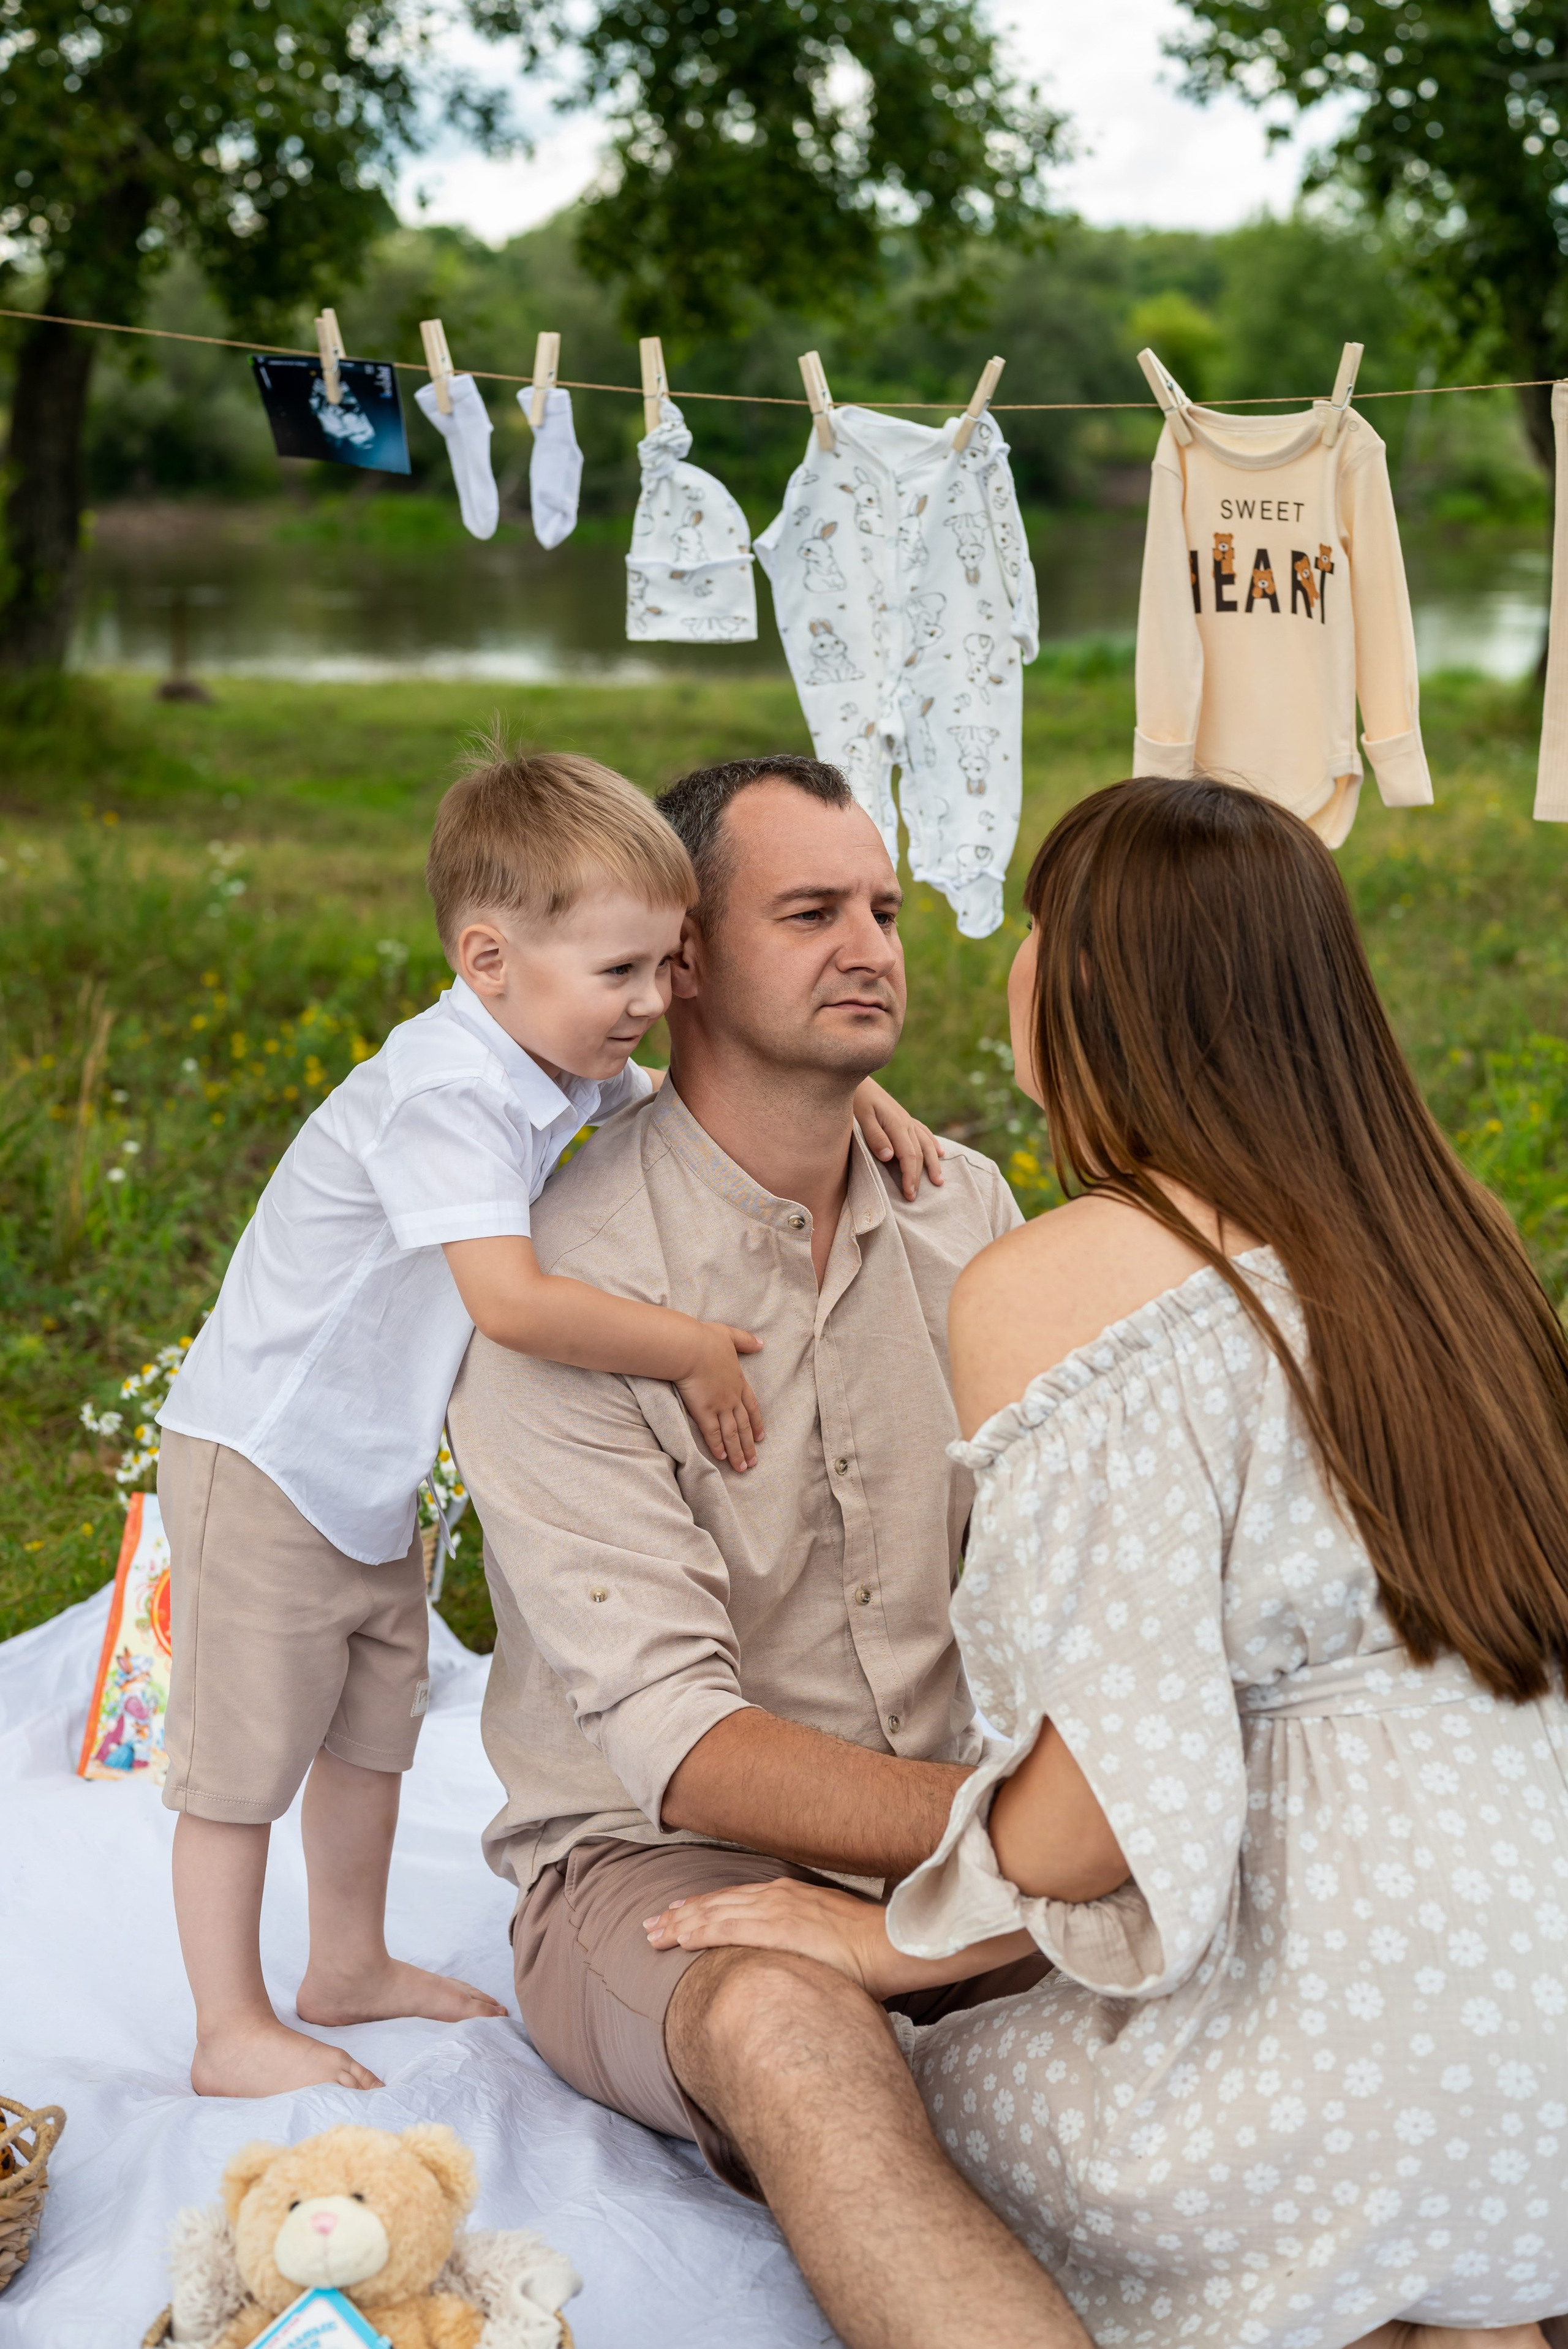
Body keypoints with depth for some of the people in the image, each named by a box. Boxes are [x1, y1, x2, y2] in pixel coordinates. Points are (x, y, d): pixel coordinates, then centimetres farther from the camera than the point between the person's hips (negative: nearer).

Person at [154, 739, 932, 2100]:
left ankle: (350, 1970, 38)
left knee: (373, 1731, 21)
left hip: (377, 1475, 10)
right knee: (242, 1758, 2)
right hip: (266, 1465, -10)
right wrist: (694, 1351, -32)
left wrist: (850, 1094, -3)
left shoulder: (568, 1065, -3)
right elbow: (509, 1296, -43)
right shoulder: (449, 1092, -31)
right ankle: (232, 2032, 14)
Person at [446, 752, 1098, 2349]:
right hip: (654, 1864, -5)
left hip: (937, 1835, 6)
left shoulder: (963, 1210, 6)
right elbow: (678, 1748, -22)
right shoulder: (564, 1286, -15)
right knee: (790, 2025, -39)